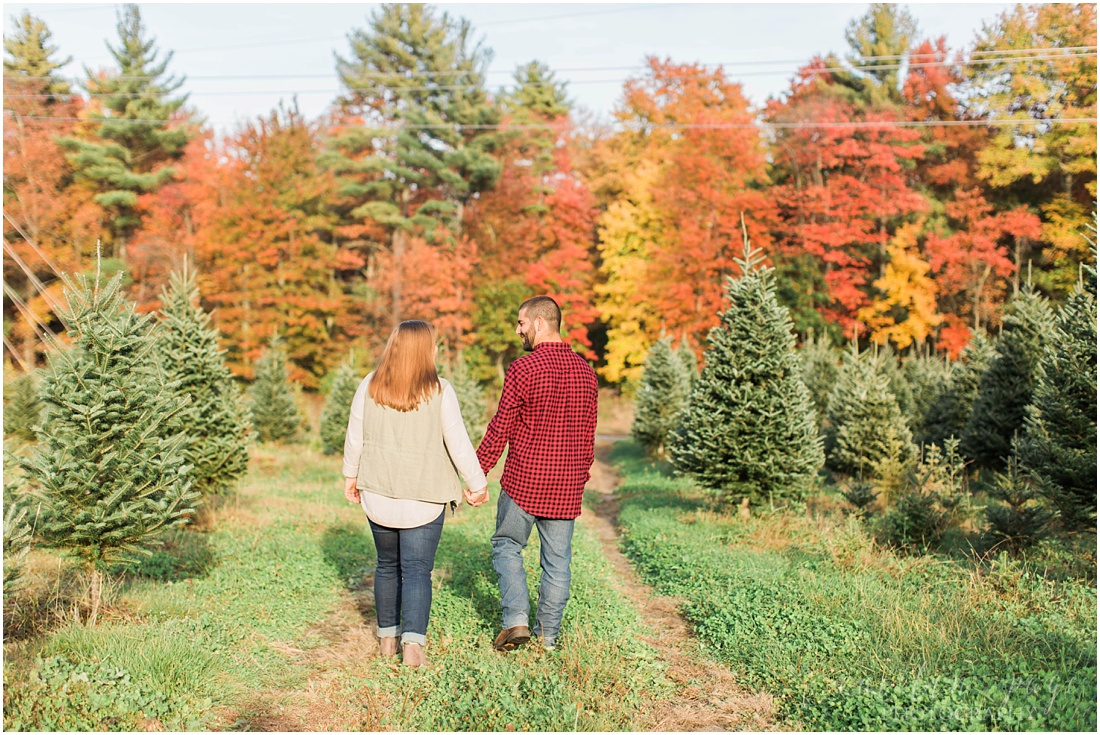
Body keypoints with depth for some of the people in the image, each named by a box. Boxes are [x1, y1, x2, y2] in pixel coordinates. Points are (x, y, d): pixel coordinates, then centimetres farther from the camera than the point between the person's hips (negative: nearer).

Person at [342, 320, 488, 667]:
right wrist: (477, 484, 3)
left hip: (378, 493, 3)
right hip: (424, 496, -3)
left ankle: (387, 638, 27)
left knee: (387, 565, 18)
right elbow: (458, 443, -8)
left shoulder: (369, 387, -2)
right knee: (417, 570, 1)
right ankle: (413, 642, -11)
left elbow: (355, 437, 6)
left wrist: (351, 475, 21)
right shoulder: (439, 392, -11)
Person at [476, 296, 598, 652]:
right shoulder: (585, 371, 5)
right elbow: (588, 434, 11)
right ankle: (548, 633, 18)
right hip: (567, 485, 5)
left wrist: (476, 473, -1)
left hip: (523, 479, -5)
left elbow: (500, 429, -10)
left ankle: (516, 619, 1)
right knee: (557, 558, 11)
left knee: (507, 546, 12)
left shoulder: (523, 369, -13)